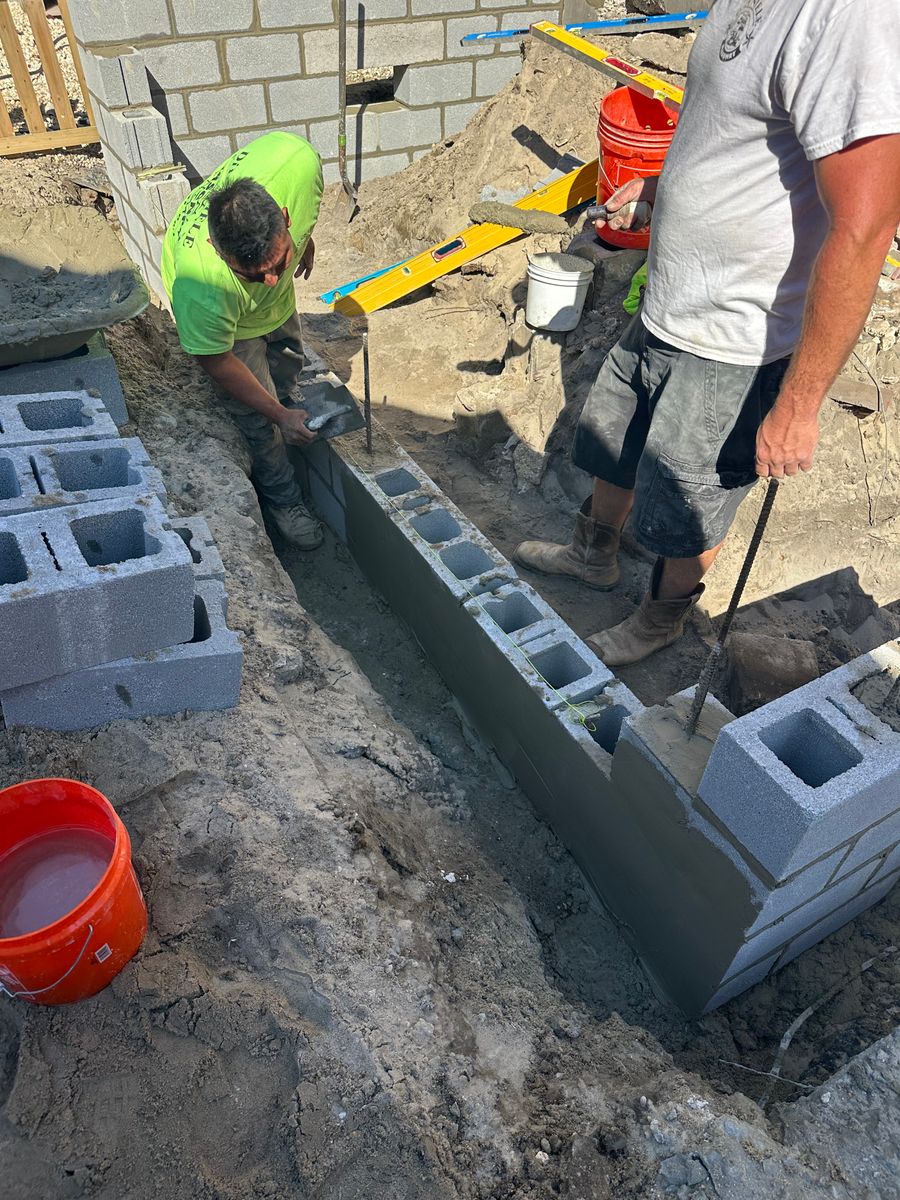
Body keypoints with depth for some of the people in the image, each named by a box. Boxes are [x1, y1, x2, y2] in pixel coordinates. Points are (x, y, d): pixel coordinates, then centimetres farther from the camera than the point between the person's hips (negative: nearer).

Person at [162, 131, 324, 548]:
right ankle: (283, 500, 30)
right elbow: (213, 359, -27)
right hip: (229, 317, -5)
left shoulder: (297, 161, -42)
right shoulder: (202, 285, -48)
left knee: (288, 365, 26)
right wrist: (280, 415, -21)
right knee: (259, 417, 3)